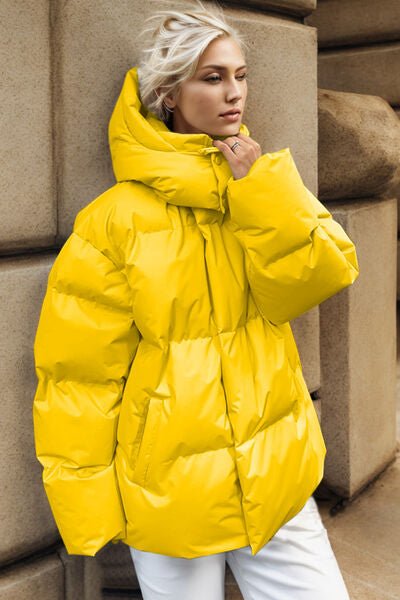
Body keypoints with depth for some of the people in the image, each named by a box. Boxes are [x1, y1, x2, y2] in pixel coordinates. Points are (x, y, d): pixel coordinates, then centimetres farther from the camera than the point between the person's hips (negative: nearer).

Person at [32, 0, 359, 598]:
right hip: (169, 497, -3)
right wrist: (86, 505, -8)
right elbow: (80, 370, -9)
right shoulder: (117, 219, -12)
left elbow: (324, 276, -9)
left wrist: (264, 194, -19)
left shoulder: (265, 185, 3)